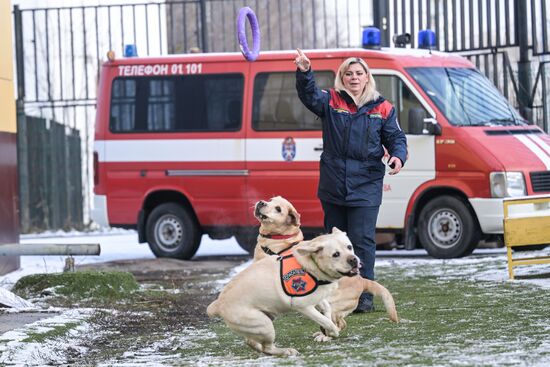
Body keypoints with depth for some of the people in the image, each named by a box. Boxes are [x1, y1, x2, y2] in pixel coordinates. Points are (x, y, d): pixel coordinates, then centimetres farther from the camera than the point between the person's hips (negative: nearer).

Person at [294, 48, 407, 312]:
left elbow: (396, 137, 9)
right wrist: (304, 72, -33)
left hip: (366, 187, -2)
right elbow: (309, 95, -13)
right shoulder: (330, 102, 6)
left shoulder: (382, 108, 7)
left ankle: (364, 296, -8)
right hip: (333, 187, 2)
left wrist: (398, 156, -13)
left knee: (362, 241, -9)